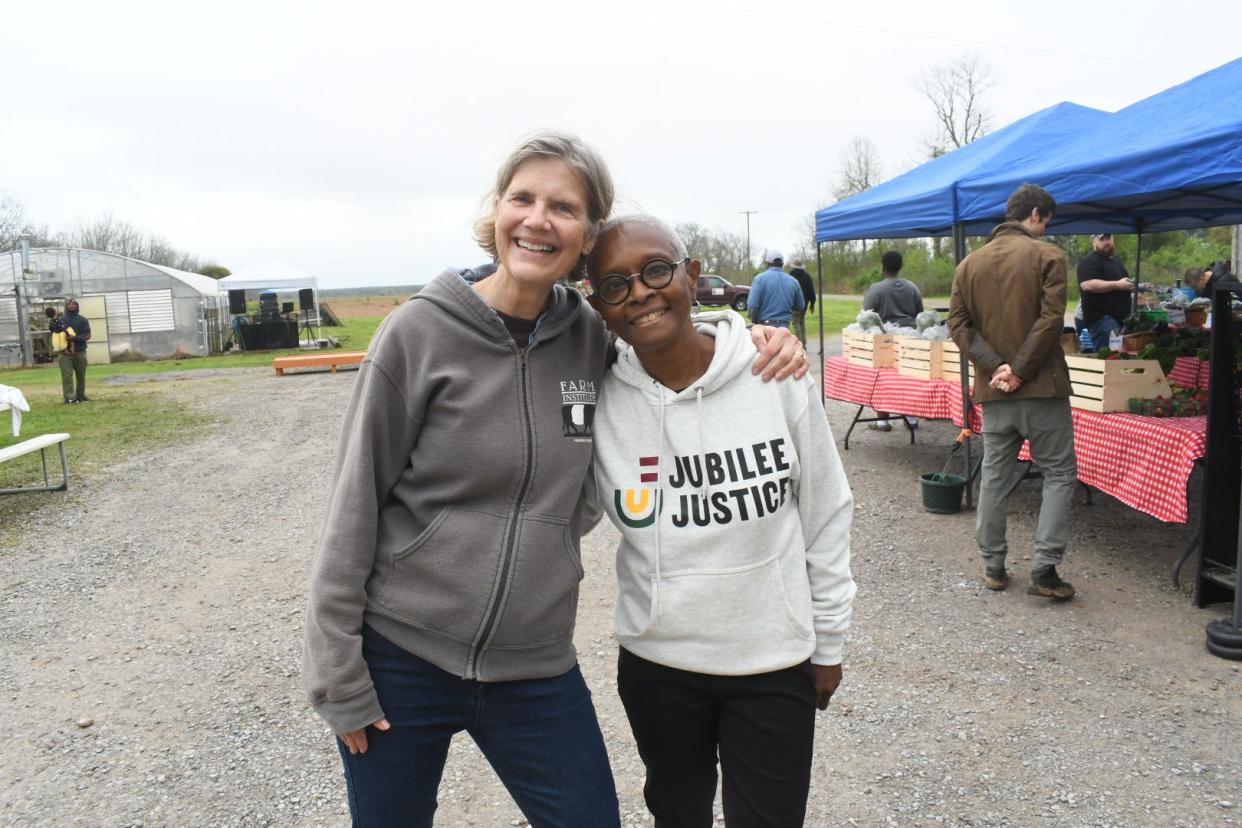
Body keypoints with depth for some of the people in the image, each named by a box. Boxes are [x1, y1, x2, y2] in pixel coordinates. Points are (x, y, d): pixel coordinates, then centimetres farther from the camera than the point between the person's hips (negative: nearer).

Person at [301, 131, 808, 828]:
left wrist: (758, 338, -3)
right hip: (401, 657, -2)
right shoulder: (421, 332, -12)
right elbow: (355, 507, -8)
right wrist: (339, 673, -6)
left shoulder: (593, 338, -3)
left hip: (536, 666, 3)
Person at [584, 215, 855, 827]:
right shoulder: (601, 400, -12)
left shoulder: (779, 377, -13)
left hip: (777, 662, -1)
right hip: (656, 662, 1)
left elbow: (826, 514, -3)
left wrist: (828, 643, 3)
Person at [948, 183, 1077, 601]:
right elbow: (1050, 319, -15)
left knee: (994, 477, 12)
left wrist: (994, 366, -6)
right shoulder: (1047, 256, -5)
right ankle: (1045, 569, 0)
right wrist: (1020, 371, -12)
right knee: (1059, 474, 6)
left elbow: (959, 324, 2)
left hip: (993, 392, 5)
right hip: (1042, 387, -4)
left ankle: (993, 566, 18)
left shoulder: (970, 263, 9)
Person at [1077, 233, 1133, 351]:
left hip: (1120, 316, 10)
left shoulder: (1115, 260, 22)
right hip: (1101, 317, -10)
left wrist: (1129, 286, 16)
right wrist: (1117, 285, -22)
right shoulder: (1090, 261, -9)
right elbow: (1087, 285, -25)